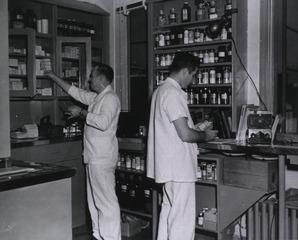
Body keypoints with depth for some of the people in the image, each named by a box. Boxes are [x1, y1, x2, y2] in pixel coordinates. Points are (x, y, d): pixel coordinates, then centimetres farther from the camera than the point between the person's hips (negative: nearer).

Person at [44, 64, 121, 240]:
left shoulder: (110, 98, -11)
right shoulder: (97, 97, 17)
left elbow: (103, 122, -27)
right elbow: (76, 92, 28)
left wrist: (81, 112, -15)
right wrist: (54, 77, 32)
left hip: (102, 159, -10)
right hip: (94, 158, 10)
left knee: (106, 201, -8)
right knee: (95, 200, 15)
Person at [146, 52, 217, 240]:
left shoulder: (161, 90, 13)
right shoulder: (173, 93, -18)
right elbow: (185, 134, -22)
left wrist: (197, 128, 16)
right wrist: (205, 136, -4)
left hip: (168, 166, 10)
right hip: (179, 166, -10)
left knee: (169, 212, 18)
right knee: (183, 218, -2)